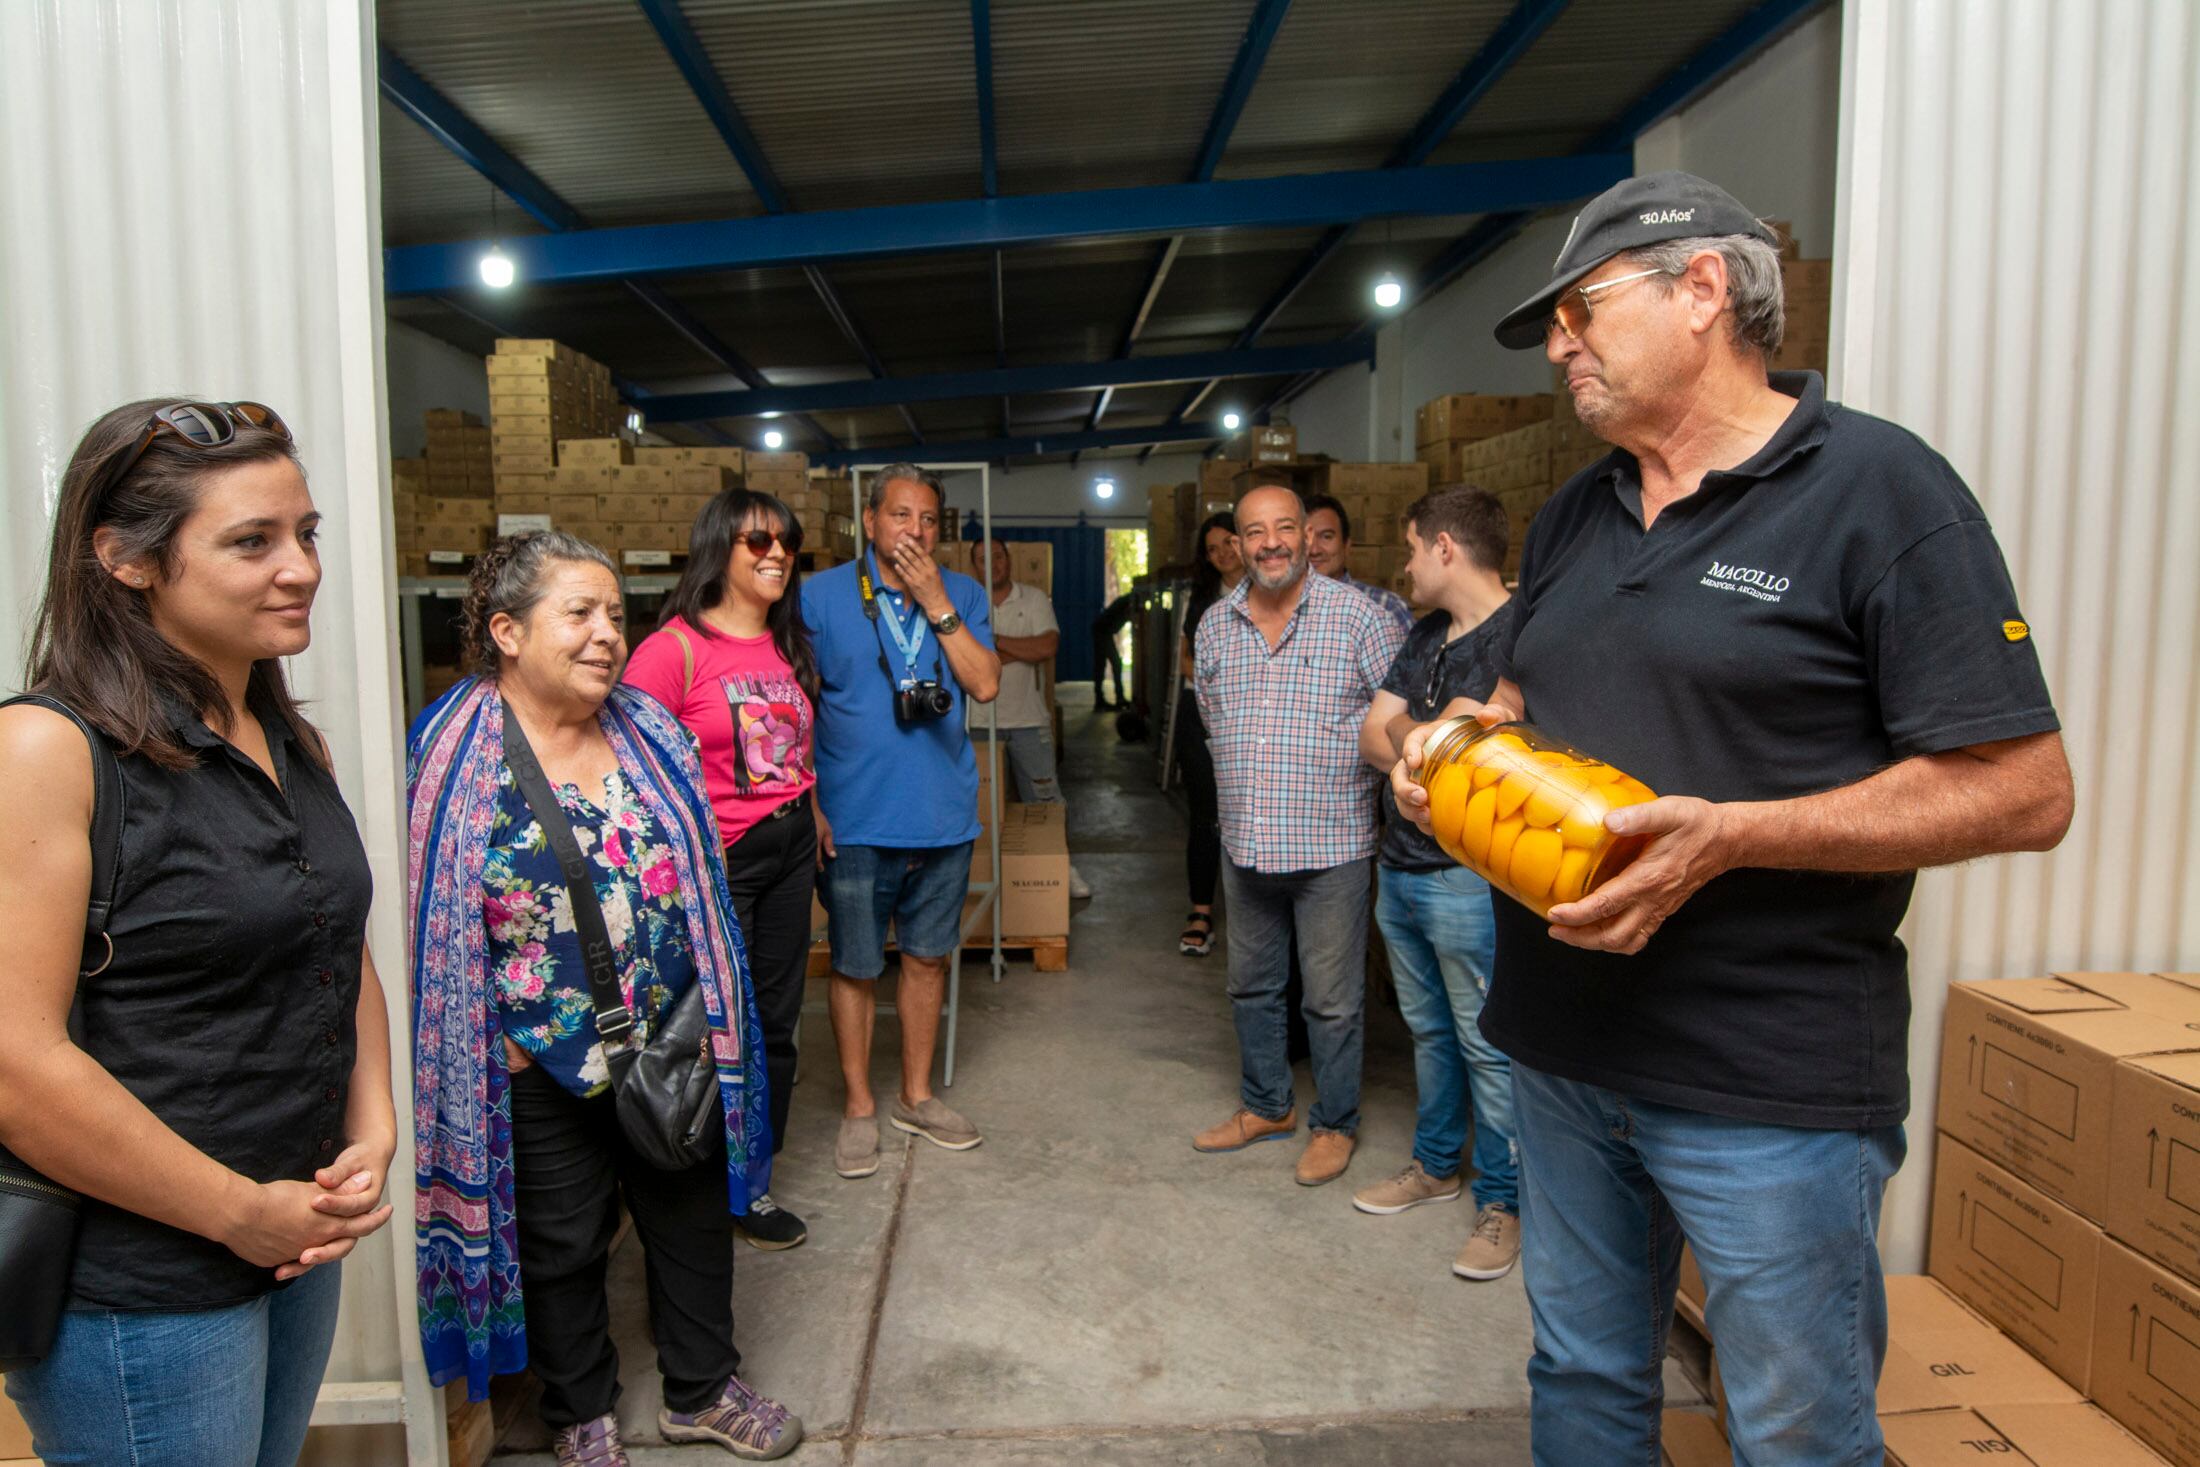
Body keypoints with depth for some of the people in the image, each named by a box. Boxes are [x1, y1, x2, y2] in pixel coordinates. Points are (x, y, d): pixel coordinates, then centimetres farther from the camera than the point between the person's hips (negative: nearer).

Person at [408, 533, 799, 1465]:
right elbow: (433, 924, -11)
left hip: (671, 1045, 4)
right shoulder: (457, 755, -14)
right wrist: (509, 1039, -11)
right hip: (540, 1068, -4)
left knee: (692, 1215, 18)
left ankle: (703, 1388, 41)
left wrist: (701, 1023, 7)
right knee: (564, 1245, 16)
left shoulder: (649, 733, 0)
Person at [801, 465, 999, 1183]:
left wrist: (936, 603, -14)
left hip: (943, 819, 3)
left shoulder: (962, 594, 4)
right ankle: (858, 1108, 25)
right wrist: (809, 807, -8)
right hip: (855, 823, -3)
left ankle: (916, 1096, 32)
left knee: (927, 958, 15)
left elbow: (985, 685, -9)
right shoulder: (822, 596, -4)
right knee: (855, 968, 7)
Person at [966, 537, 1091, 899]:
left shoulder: (1034, 599, 2)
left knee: (1045, 800, 4)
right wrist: (1023, 651, -13)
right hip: (980, 721, 0)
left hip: (1028, 720, 0)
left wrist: (995, 640, -11)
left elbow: (1048, 646, -12)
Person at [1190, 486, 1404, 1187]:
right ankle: (1266, 1105, 38)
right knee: (1252, 987, 19)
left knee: (1333, 1000, 7)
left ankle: (1334, 1124, 26)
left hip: (1330, 845, -5)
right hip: (1246, 844, 5)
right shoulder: (1215, 626, 6)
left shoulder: (1358, 616, -10)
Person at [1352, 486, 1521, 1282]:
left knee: (1487, 1046, 4)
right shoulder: (1425, 634, 11)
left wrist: (1406, 732, -11)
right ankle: (1435, 1163, 37)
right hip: (1399, 868, 8)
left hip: (1467, 878, -8)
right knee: (1429, 1030, 21)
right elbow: (1372, 736, 4)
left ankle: (1502, 1200, 19)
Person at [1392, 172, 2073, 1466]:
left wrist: (1728, 837, -24)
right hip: (1565, 1053, 7)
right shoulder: (1574, 518, 11)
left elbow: (2025, 791, -14)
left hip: (1772, 1086, -6)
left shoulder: (1877, 489, -11)